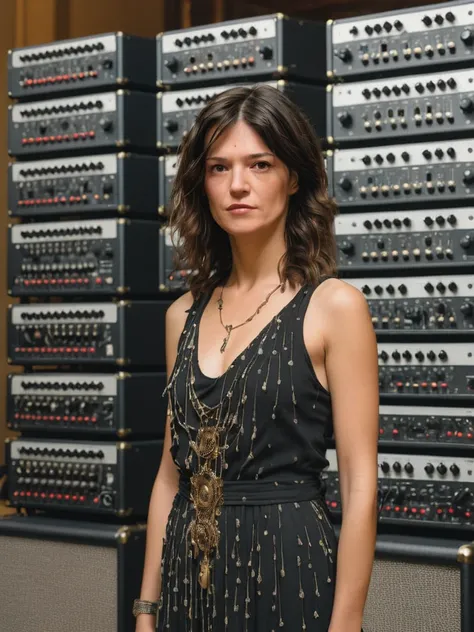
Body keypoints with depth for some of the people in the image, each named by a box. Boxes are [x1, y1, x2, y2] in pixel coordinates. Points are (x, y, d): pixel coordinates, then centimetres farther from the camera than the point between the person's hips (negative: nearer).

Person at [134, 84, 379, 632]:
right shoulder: (184, 315, 8)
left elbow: (359, 486, -11)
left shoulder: (333, 307, -7)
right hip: (191, 575, 5)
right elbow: (171, 472, 12)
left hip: (290, 567, -5)